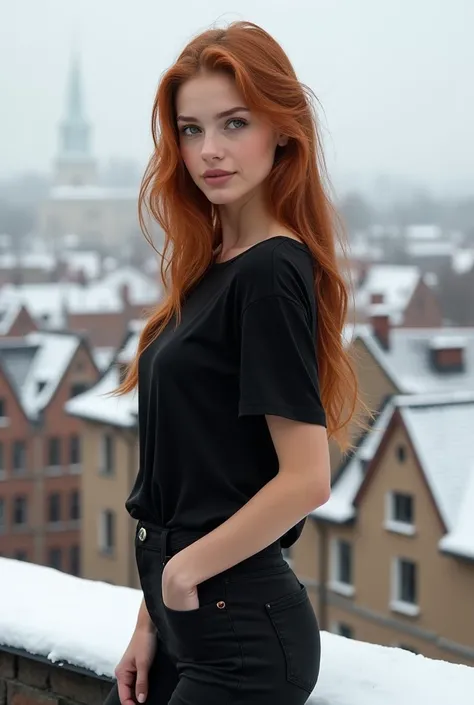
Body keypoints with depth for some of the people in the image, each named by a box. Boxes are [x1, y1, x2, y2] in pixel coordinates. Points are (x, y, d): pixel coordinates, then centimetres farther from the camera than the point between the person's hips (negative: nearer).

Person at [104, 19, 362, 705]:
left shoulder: (270, 274, -16)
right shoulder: (211, 269, 9)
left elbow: (306, 480, -20)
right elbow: (188, 479, 11)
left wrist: (186, 567, -10)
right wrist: (152, 623, 10)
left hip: (241, 633, -8)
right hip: (186, 620, 8)